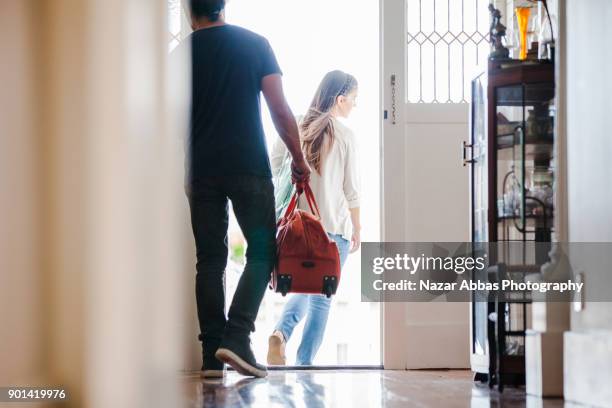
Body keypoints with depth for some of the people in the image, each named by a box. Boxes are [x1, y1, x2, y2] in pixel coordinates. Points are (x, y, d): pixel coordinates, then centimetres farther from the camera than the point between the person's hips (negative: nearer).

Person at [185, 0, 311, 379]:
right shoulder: (255, 44, 1)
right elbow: (281, 110, -4)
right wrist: (299, 160, 6)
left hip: (202, 172, 2)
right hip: (249, 169, -2)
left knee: (210, 259, 7)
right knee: (262, 252, 5)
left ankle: (212, 354, 4)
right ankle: (236, 337, -12)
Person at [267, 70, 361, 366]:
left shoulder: (295, 129, 4)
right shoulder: (345, 135, -5)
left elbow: (272, 169, 3)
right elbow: (351, 189, -2)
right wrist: (356, 229, 9)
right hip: (334, 226, -4)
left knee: (304, 288, 18)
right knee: (321, 297, 5)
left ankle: (281, 332, -9)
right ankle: (304, 363, 1)